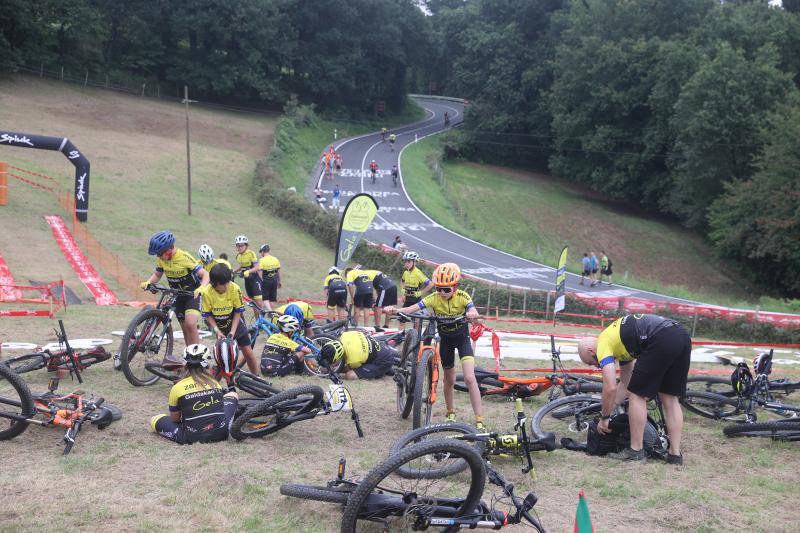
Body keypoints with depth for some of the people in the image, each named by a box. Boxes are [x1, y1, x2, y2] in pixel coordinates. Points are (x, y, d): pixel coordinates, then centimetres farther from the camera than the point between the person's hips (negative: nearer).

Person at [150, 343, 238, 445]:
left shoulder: (177, 388, -7)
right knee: (232, 394, 25)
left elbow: (174, 419, 4)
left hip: (192, 437, 0)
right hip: (221, 434, 0)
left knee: (154, 420, 20)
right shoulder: (215, 383, 3)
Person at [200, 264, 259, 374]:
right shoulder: (207, 293, -25)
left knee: (248, 352, -2)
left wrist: (233, 330, -20)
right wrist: (217, 331, -23)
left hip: (235, 324, 0)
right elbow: (207, 315, -14)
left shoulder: (235, 289, -24)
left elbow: (238, 311, -15)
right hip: (219, 326, 0)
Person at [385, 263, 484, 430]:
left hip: (462, 337, -2)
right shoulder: (434, 298, -20)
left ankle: (479, 421, -15)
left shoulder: (462, 297, -23)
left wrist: (473, 315, -62)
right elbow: (412, 308, -32)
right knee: (449, 380, 13)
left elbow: (475, 315, -38)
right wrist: (394, 310, -51)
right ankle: (451, 413, 37)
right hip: (445, 339, 2)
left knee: (469, 378, -17)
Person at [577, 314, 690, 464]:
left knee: (637, 396, 5)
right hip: (682, 336, 9)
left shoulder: (603, 345, 6)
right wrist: (609, 411, 41)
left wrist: (604, 417, 12)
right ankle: (675, 454, 17)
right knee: (670, 399, 17)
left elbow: (610, 388, -1)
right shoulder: (617, 340, 31)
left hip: (661, 341, -9)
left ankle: (636, 451, 11)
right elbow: (625, 384, 38)